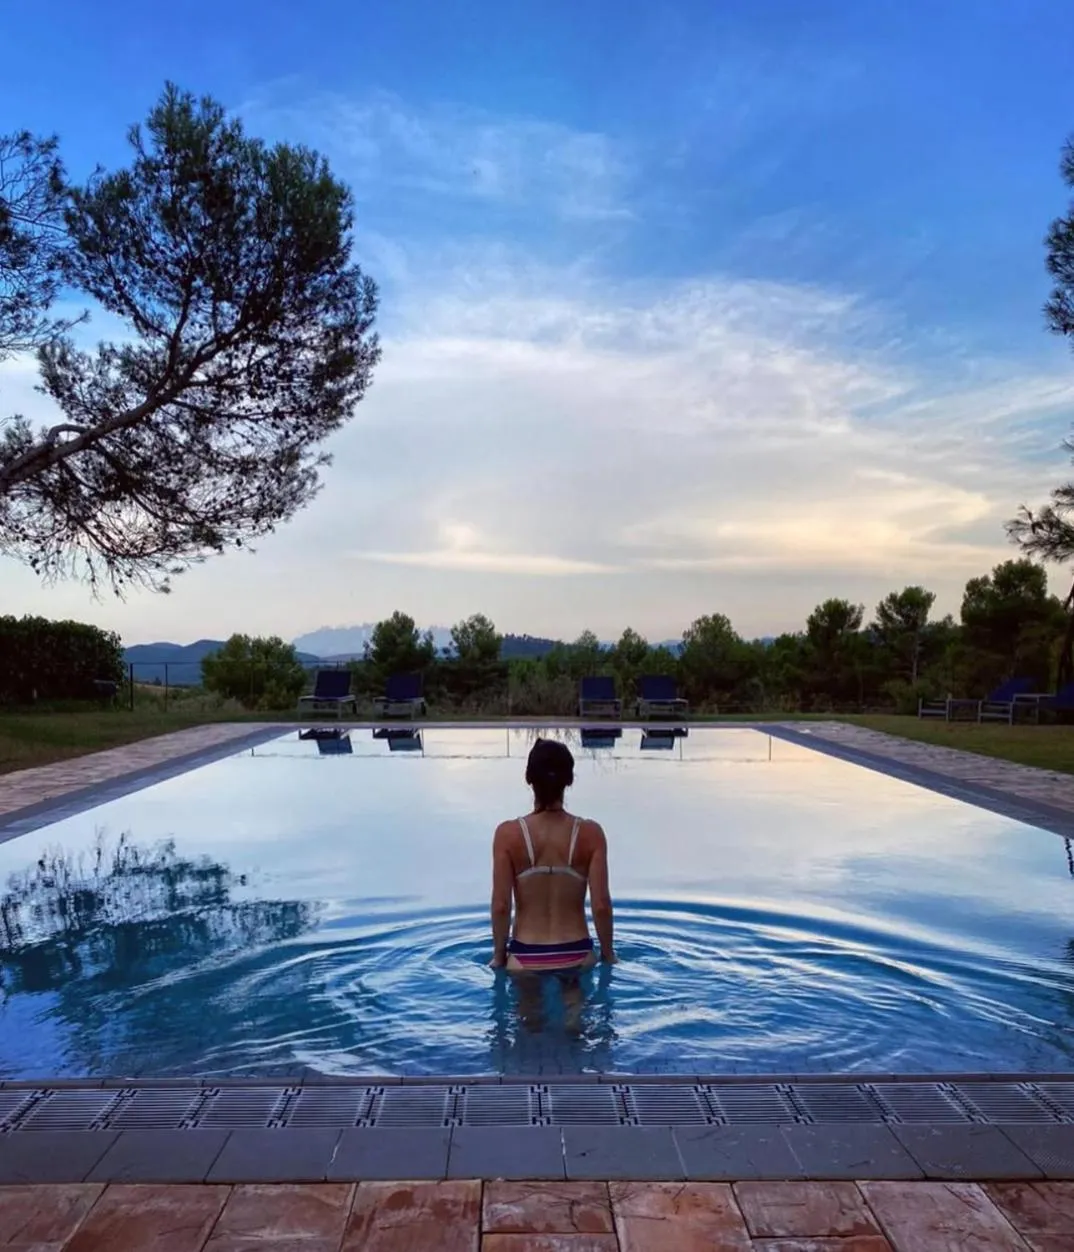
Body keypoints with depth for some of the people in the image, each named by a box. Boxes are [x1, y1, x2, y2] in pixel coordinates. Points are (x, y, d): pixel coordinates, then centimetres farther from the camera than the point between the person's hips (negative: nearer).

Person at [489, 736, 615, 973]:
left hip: (526, 957, -1)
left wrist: (498, 955, 4)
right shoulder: (590, 834, -10)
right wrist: (608, 953, 6)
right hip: (576, 955, 1)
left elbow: (500, 906, -11)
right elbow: (601, 905, -10)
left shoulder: (508, 834, -12)